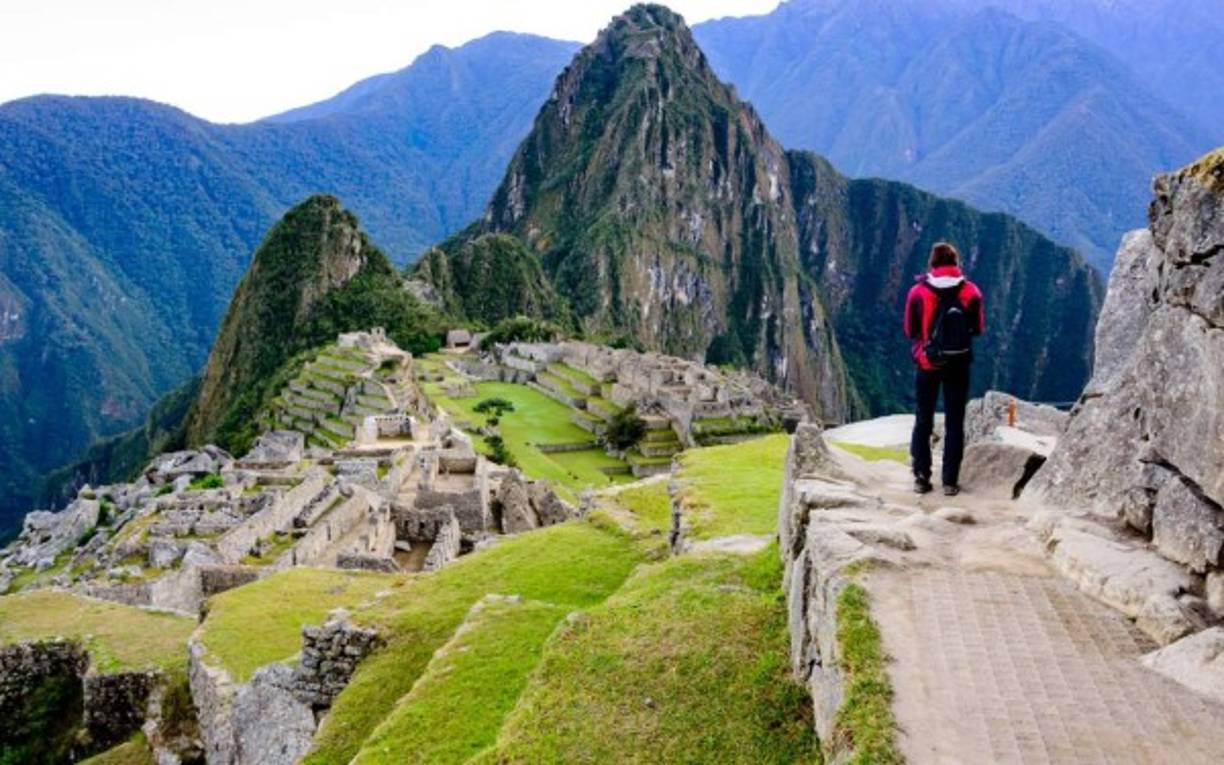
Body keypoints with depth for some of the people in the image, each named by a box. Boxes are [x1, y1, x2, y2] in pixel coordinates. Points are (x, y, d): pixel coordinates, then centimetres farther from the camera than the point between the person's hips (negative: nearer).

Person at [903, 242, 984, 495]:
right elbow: (978, 329, 3)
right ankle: (950, 481, 8)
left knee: (923, 421, 12)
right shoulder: (971, 291, -7)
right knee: (954, 423, 8)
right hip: (958, 365, 0)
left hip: (927, 364, 0)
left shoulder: (918, 292, -9)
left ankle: (921, 478, 11)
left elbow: (910, 331, 0)